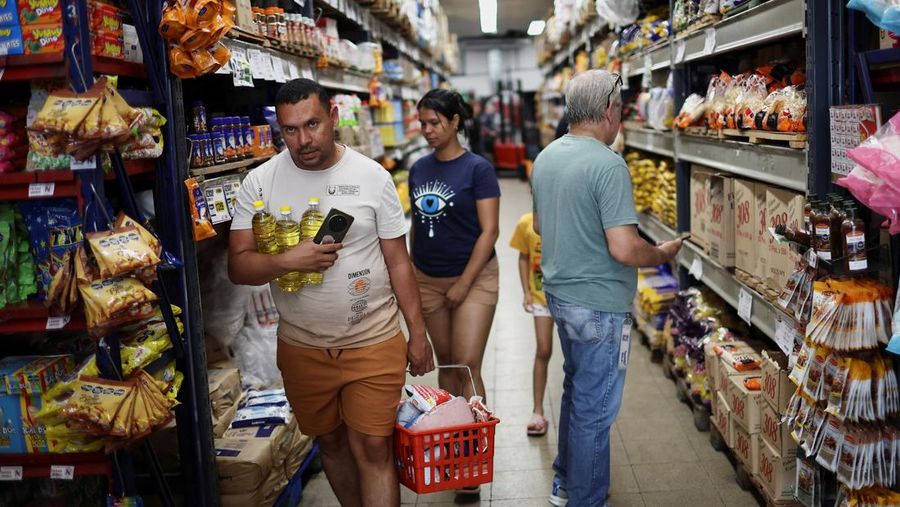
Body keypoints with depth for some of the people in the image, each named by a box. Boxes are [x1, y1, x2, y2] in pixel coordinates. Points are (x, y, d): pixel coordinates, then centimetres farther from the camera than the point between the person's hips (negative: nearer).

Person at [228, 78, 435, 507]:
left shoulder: (373, 177, -5)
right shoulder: (260, 183, -4)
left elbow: (398, 261, 0)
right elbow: (238, 266, -5)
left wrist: (417, 333, 1)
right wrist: (286, 261, -25)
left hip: (374, 343, -2)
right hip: (302, 347, 2)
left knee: (373, 448, -1)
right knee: (331, 443, 18)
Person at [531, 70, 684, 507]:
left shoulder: (545, 157, 5)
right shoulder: (608, 165, -22)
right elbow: (624, 249, -26)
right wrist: (663, 254, -7)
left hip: (559, 292, 9)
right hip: (598, 303, -9)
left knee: (575, 389, 25)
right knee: (594, 409, 6)